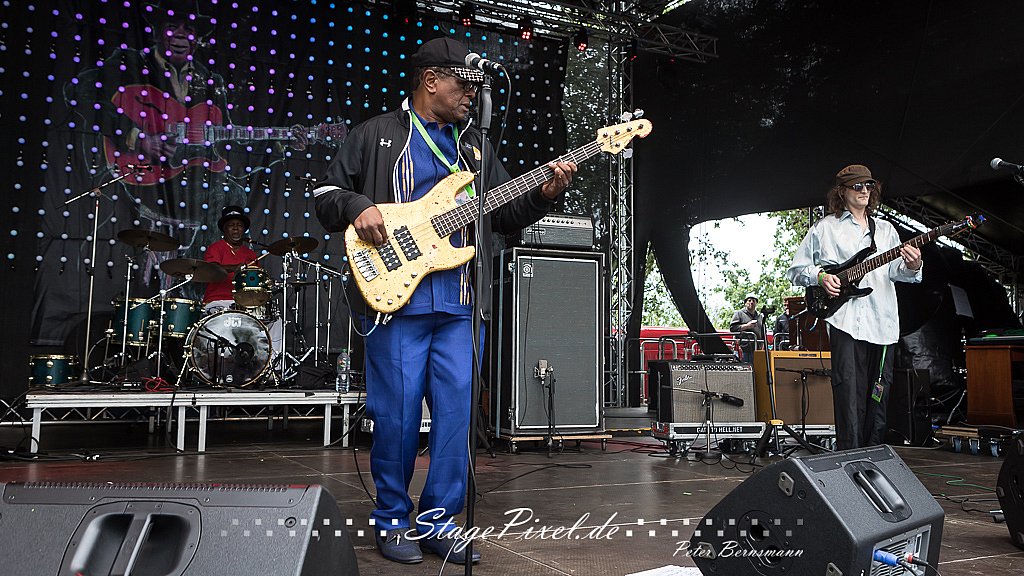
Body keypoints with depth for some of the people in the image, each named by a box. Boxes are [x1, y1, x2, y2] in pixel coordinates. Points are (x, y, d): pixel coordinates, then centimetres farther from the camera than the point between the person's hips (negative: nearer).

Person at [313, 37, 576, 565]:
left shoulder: (475, 145, 19)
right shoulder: (376, 135, 7)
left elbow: (505, 213, 17)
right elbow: (326, 193, 8)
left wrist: (544, 194, 0)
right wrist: (357, 206, -12)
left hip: (456, 306, 4)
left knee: (456, 413, 3)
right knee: (397, 416, 0)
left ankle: (437, 521, 18)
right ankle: (392, 521, 20)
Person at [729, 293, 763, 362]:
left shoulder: (759, 316, 25)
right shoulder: (739, 313, 8)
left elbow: (763, 334, 26)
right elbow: (732, 328, -5)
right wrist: (746, 326, -11)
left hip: (758, 348, 5)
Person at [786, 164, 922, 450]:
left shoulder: (885, 229, 20)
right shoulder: (825, 228, 9)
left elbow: (895, 271, 10)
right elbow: (795, 270, 10)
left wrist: (911, 266, -12)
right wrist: (820, 276, -8)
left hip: (882, 322, 4)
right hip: (845, 321, -4)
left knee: (878, 400, 8)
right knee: (849, 398, -10)